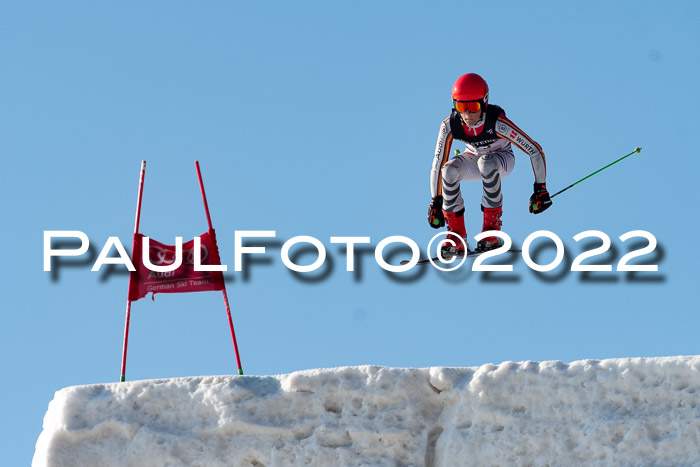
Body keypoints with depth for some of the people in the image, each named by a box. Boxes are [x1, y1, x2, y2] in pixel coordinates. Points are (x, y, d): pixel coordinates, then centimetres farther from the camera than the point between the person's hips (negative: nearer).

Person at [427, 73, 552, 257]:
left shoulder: (497, 122, -35)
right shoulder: (450, 125, -25)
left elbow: (535, 151, -29)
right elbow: (438, 163, -15)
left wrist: (540, 189, -26)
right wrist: (435, 201, -13)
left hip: (502, 159, -3)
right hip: (473, 158, 3)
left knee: (486, 162, -38)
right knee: (450, 170, -30)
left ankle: (492, 225, -25)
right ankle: (456, 234, -20)